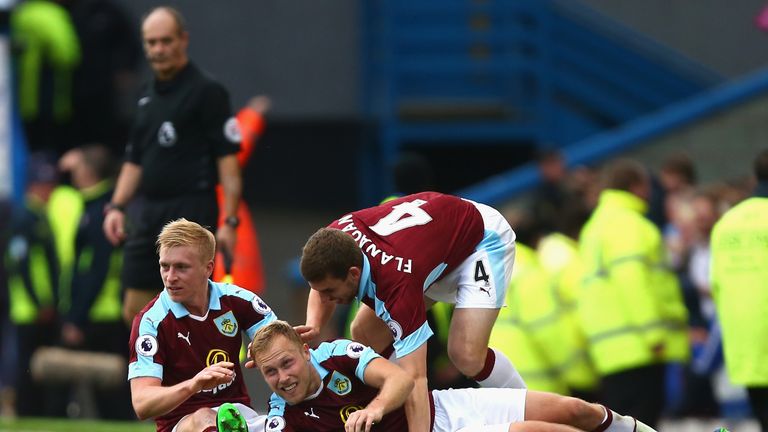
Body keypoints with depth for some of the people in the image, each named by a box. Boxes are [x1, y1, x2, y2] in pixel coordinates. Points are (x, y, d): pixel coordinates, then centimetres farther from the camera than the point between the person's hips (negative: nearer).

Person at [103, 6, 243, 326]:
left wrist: (229, 221, -16)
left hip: (191, 212, -7)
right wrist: (116, 207, 9)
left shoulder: (207, 92, -5)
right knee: (135, 312, 6)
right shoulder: (147, 97, 16)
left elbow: (228, 159, -9)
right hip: (149, 213, 7)